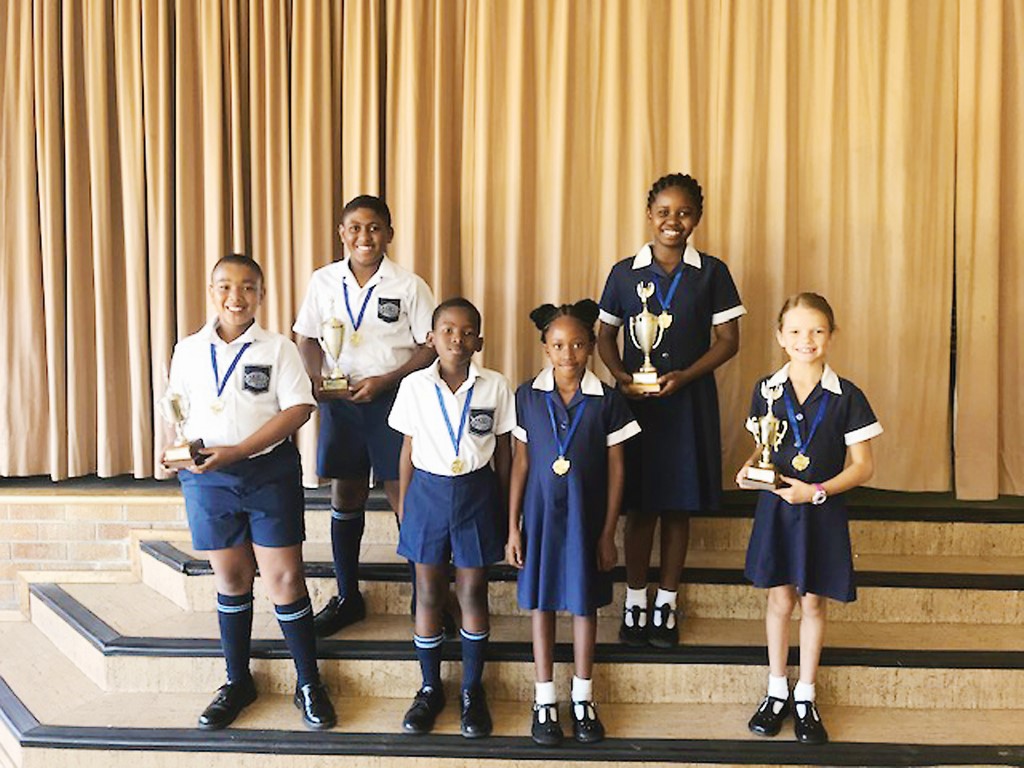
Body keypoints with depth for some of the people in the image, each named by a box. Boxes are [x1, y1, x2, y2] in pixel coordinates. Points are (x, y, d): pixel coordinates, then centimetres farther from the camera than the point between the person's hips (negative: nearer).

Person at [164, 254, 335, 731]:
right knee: (230, 577, 13)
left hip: (269, 472, -3)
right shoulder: (189, 350, 6)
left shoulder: (278, 348, -4)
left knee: (284, 577, -2)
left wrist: (237, 451, -17)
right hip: (208, 478, 3)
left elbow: (299, 408, -11)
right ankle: (237, 682, 28)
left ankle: (309, 685, 12)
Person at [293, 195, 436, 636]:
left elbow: (431, 346, -5)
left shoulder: (408, 285, -5)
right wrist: (319, 380, -10)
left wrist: (384, 381, -15)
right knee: (345, 496, 12)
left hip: (393, 400, -3)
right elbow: (307, 339, 10)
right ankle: (347, 597, 27)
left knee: (404, 497, -2)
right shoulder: (323, 281, 4)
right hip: (340, 401, 3)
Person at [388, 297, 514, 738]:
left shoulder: (495, 386, -5)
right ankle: (429, 689, 26)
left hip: (476, 492, 0)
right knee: (428, 595, 9)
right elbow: (409, 449, 5)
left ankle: (473, 691, 24)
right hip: (428, 491, 1)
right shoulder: (415, 386, -3)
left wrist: (503, 505, 5)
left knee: (473, 594, 8)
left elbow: (503, 451, 3)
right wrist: (403, 503, 7)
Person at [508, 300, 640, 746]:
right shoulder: (528, 396, -4)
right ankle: (545, 699, 23)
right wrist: (513, 527, 0)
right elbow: (521, 463, 1)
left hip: (586, 514, 0)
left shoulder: (606, 400, -6)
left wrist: (608, 532, -3)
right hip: (541, 512, 1)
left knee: (585, 603, 11)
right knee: (541, 601, 10)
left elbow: (615, 469, -2)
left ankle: (583, 697, 27)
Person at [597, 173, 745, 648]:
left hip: (689, 400, 0)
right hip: (636, 399, 0)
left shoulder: (711, 272, 0)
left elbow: (728, 339, -1)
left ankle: (667, 604, 22)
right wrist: (621, 376, -10)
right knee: (639, 505, 6)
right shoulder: (625, 272, 2)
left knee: (679, 505, 8)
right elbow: (606, 335, 8)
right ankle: (634, 602, 21)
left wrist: (685, 375, -14)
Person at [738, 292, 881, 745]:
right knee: (780, 601, 10)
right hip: (776, 508, 1)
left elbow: (862, 466, -6)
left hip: (822, 513, -1)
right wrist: (750, 467, -10)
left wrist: (816, 491, -18)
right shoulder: (767, 390, -1)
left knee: (813, 603, 10)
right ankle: (777, 692, 28)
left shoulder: (846, 397, -8)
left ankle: (805, 697, 26)